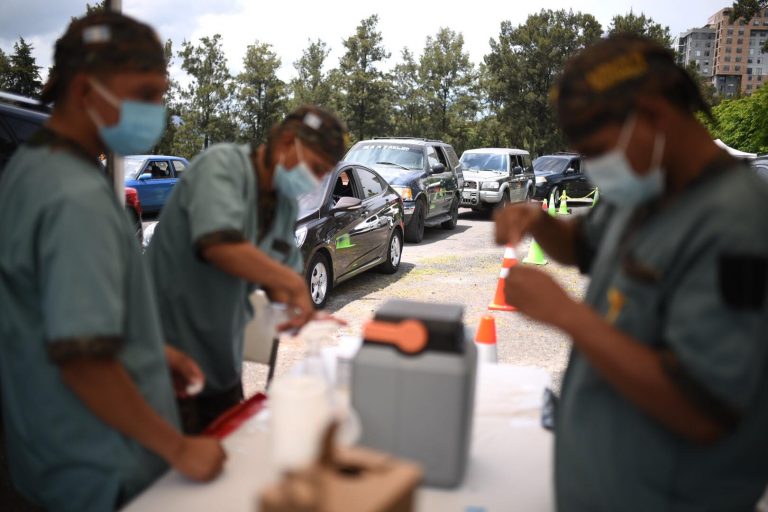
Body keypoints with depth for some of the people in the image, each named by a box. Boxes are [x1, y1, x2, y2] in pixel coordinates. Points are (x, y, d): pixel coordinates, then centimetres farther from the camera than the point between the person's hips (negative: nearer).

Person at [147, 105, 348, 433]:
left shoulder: (285, 204, 8)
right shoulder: (222, 164, -17)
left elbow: (280, 276, 13)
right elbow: (218, 245, -34)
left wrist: (306, 312, -6)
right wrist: (293, 283, -29)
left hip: (223, 358, 8)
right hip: (173, 352, -8)